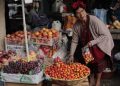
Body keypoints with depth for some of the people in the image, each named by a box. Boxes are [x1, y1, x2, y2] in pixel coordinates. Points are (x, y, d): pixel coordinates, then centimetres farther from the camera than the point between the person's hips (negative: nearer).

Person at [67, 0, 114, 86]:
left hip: (99, 46, -4)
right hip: (87, 48, 4)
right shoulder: (77, 25, -15)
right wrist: (71, 55, -9)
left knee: (98, 64, 4)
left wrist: (93, 42, -31)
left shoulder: (94, 21, -30)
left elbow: (106, 35, -24)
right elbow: (74, 41, -5)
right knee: (89, 65, 10)